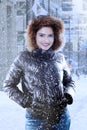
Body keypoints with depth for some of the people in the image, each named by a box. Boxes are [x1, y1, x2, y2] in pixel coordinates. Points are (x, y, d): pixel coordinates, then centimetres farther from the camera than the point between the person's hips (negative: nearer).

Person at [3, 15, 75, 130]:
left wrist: (68, 95, -4)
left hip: (62, 118, 2)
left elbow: (69, 82, 15)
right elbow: (8, 85, 1)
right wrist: (25, 101, -10)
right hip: (36, 119, -2)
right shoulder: (24, 58, -6)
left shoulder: (60, 58, 1)